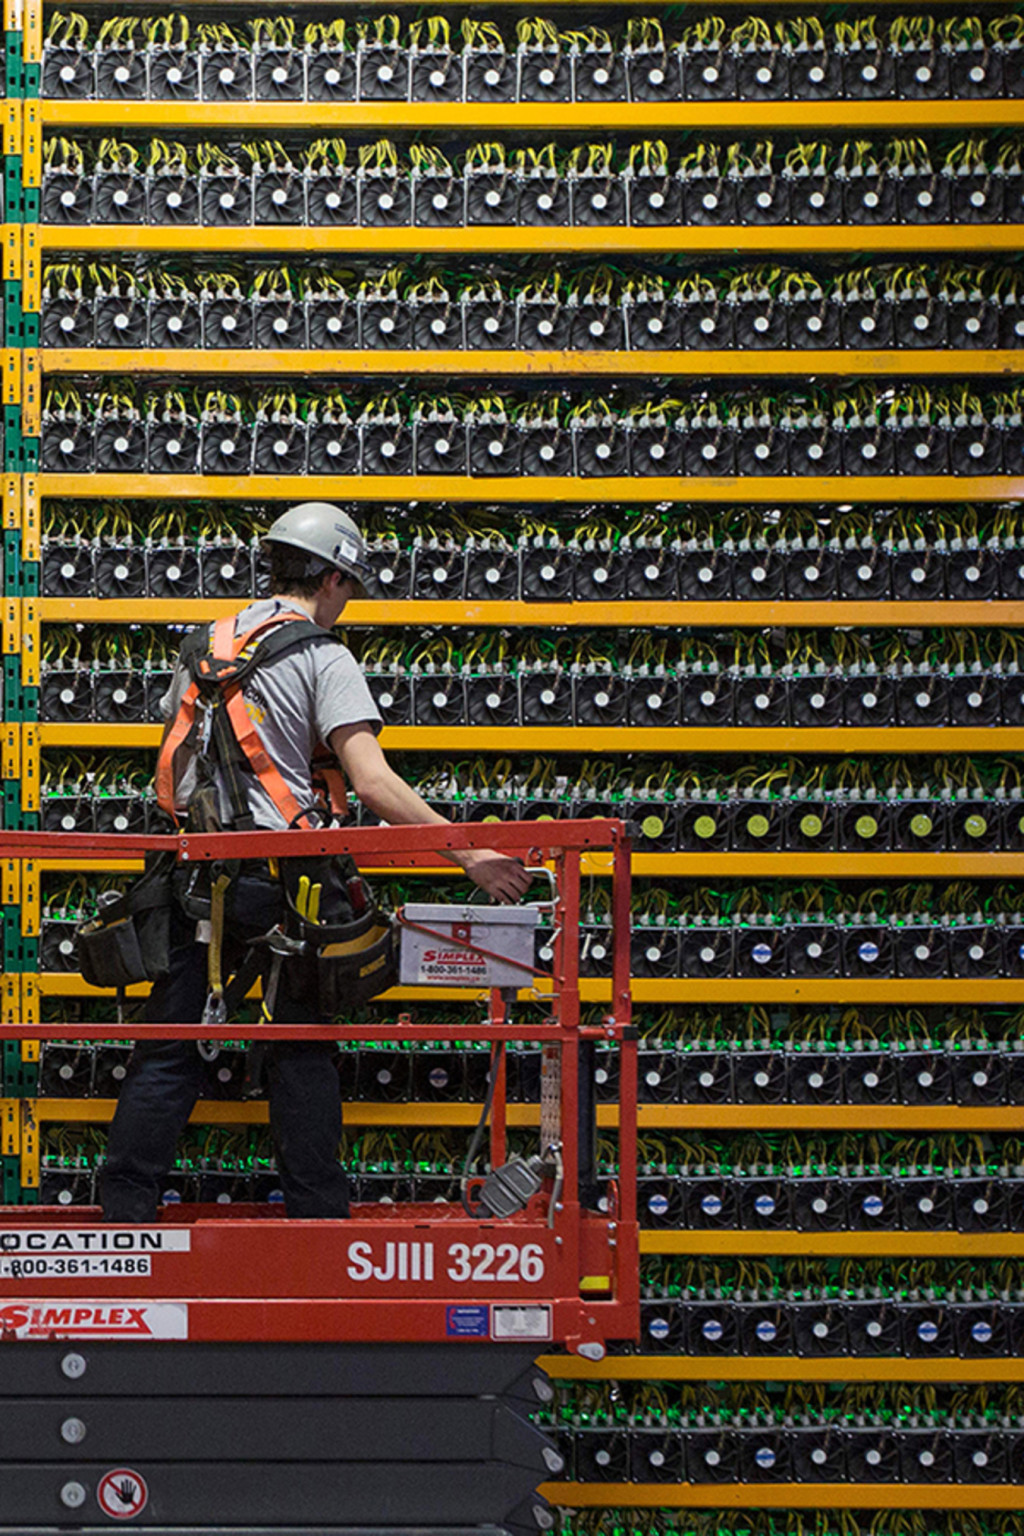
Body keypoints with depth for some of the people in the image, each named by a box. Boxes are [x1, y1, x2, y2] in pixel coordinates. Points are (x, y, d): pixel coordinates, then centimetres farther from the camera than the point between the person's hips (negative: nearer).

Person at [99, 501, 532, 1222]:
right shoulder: (323, 658, -6)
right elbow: (374, 784, -16)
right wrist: (469, 854, -16)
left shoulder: (204, 645, 13)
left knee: (168, 1052, 9)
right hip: (275, 875, -5)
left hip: (195, 872, 5)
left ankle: (125, 1211, 7)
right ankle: (318, 1218, 9)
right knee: (301, 1053, 7)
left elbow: (172, 760, 21)